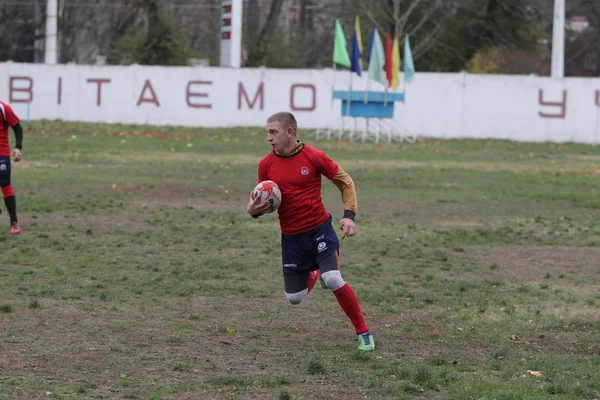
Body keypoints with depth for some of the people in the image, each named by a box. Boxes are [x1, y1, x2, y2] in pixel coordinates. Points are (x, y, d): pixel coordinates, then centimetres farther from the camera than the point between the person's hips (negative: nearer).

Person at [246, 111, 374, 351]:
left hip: (319, 229, -4)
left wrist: (349, 215, -14)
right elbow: (266, 203, 10)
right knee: (294, 298, 8)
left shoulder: (313, 157, -12)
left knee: (333, 280, -24)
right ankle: (313, 274, 44)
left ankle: (363, 333, -8)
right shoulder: (266, 165, -2)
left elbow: (346, 182, -1)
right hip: (291, 237, 4)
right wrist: (254, 211, -14)